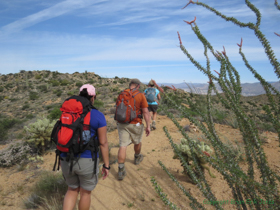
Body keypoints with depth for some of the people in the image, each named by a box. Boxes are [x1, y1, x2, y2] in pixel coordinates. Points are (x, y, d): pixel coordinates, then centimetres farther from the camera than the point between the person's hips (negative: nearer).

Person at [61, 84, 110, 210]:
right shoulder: (98, 116, -12)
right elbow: (103, 143, -10)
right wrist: (106, 165, -1)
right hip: (87, 161, -4)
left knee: (72, 190, 27)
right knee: (86, 192, 21)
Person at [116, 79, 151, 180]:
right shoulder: (141, 96, -10)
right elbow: (145, 112, -13)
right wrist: (148, 126, -10)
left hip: (122, 123, 3)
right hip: (135, 124, -2)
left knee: (123, 146, 1)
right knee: (137, 142, 24)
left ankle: (121, 170, -1)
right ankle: (137, 158, 47)